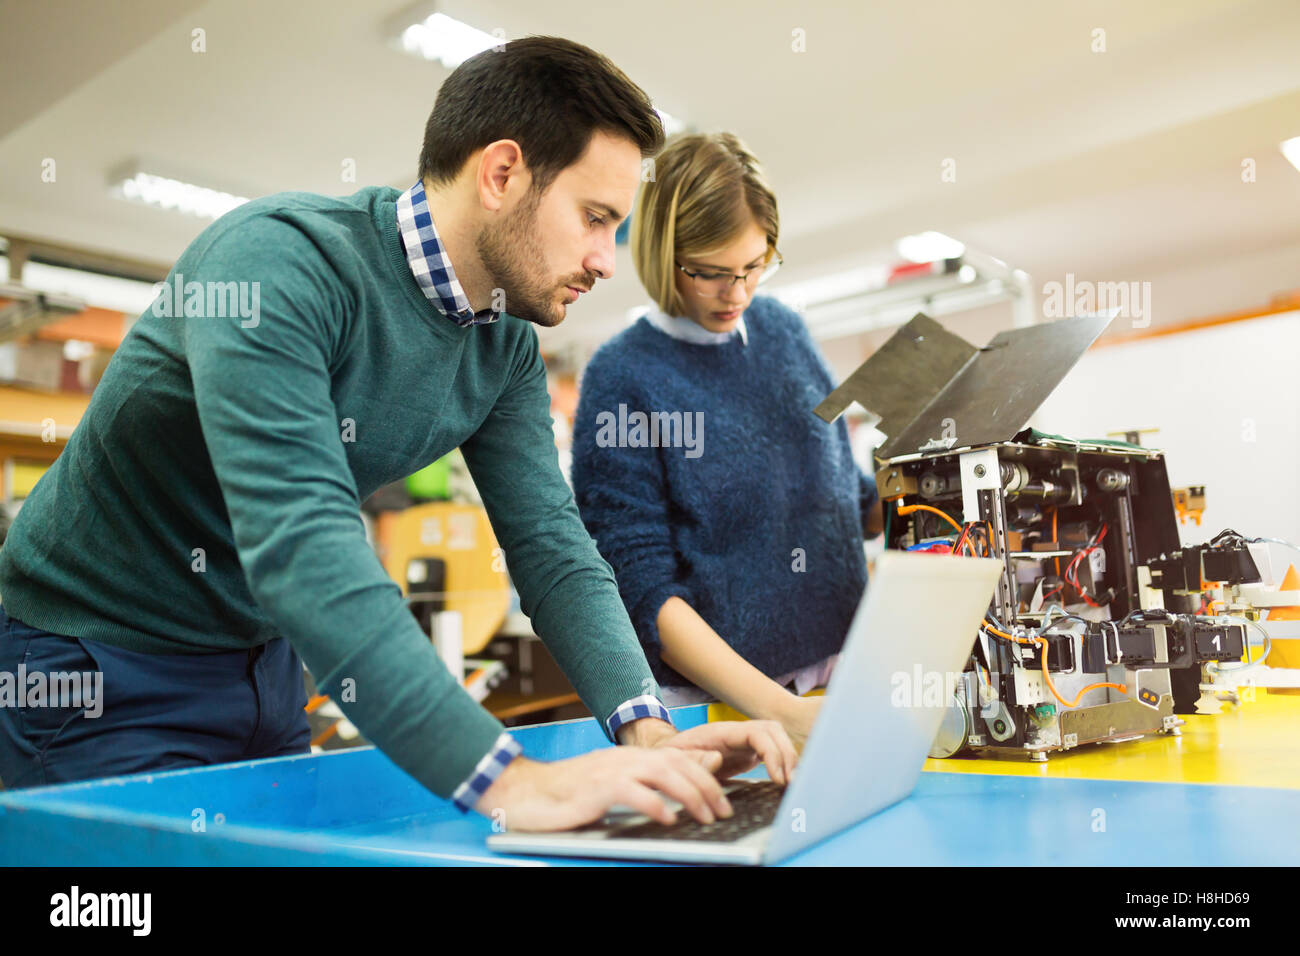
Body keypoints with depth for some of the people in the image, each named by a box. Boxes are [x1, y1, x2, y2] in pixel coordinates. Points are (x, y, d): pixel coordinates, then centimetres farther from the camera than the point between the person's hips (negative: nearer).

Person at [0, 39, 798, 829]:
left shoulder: (507, 348, -5)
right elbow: (299, 541, -40)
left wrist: (647, 730, -22)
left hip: (268, 665, 7)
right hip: (100, 670, -6)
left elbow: (551, 546, -8)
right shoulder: (279, 260, -29)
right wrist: (503, 779, -45)